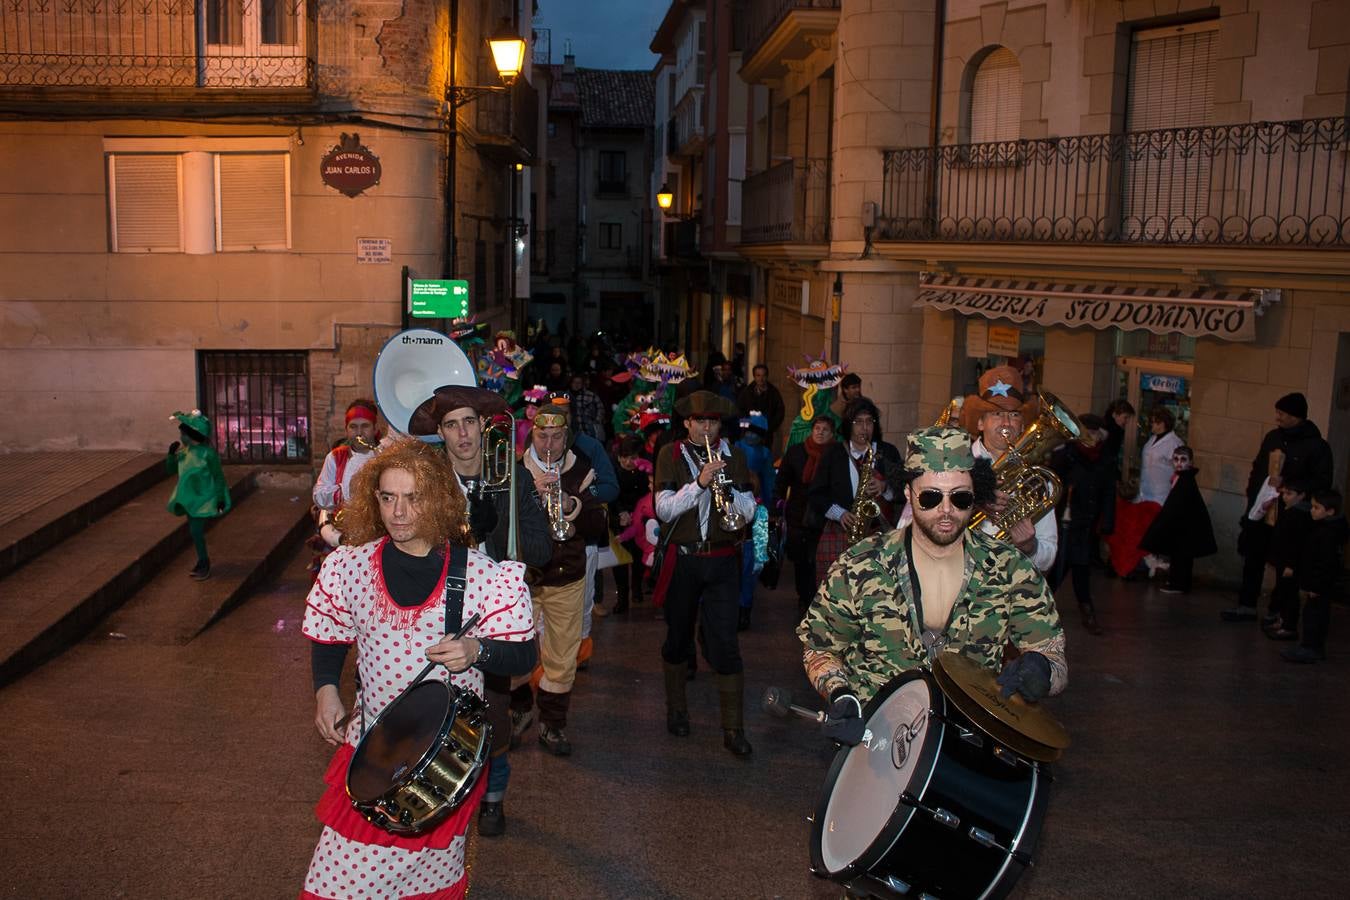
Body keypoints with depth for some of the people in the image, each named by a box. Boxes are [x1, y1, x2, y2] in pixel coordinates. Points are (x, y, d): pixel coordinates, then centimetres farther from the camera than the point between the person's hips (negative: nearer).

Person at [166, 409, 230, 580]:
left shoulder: (207, 453, -17)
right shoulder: (183, 451, 2)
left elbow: (218, 476, -13)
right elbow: (171, 469, 12)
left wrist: (220, 499, -15)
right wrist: (171, 454, -6)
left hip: (204, 498, -7)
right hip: (190, 498, 7)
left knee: (196, 530, -9)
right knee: (193, 530, 15)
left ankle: (204, 565, 5)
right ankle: (203, 560, 32)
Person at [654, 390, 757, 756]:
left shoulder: (733, 457, 6)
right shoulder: (671, 455, 1)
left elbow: (749, 512, 2)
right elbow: (663, 509, -11)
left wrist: (728, 488, -17)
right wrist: (699, 482, -22)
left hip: (722, 560, 0)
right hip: (681, 558, 0)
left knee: (725, 641, -5)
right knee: (678, 636, 13)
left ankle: (734, 728, 0)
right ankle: (676, 710, 32)